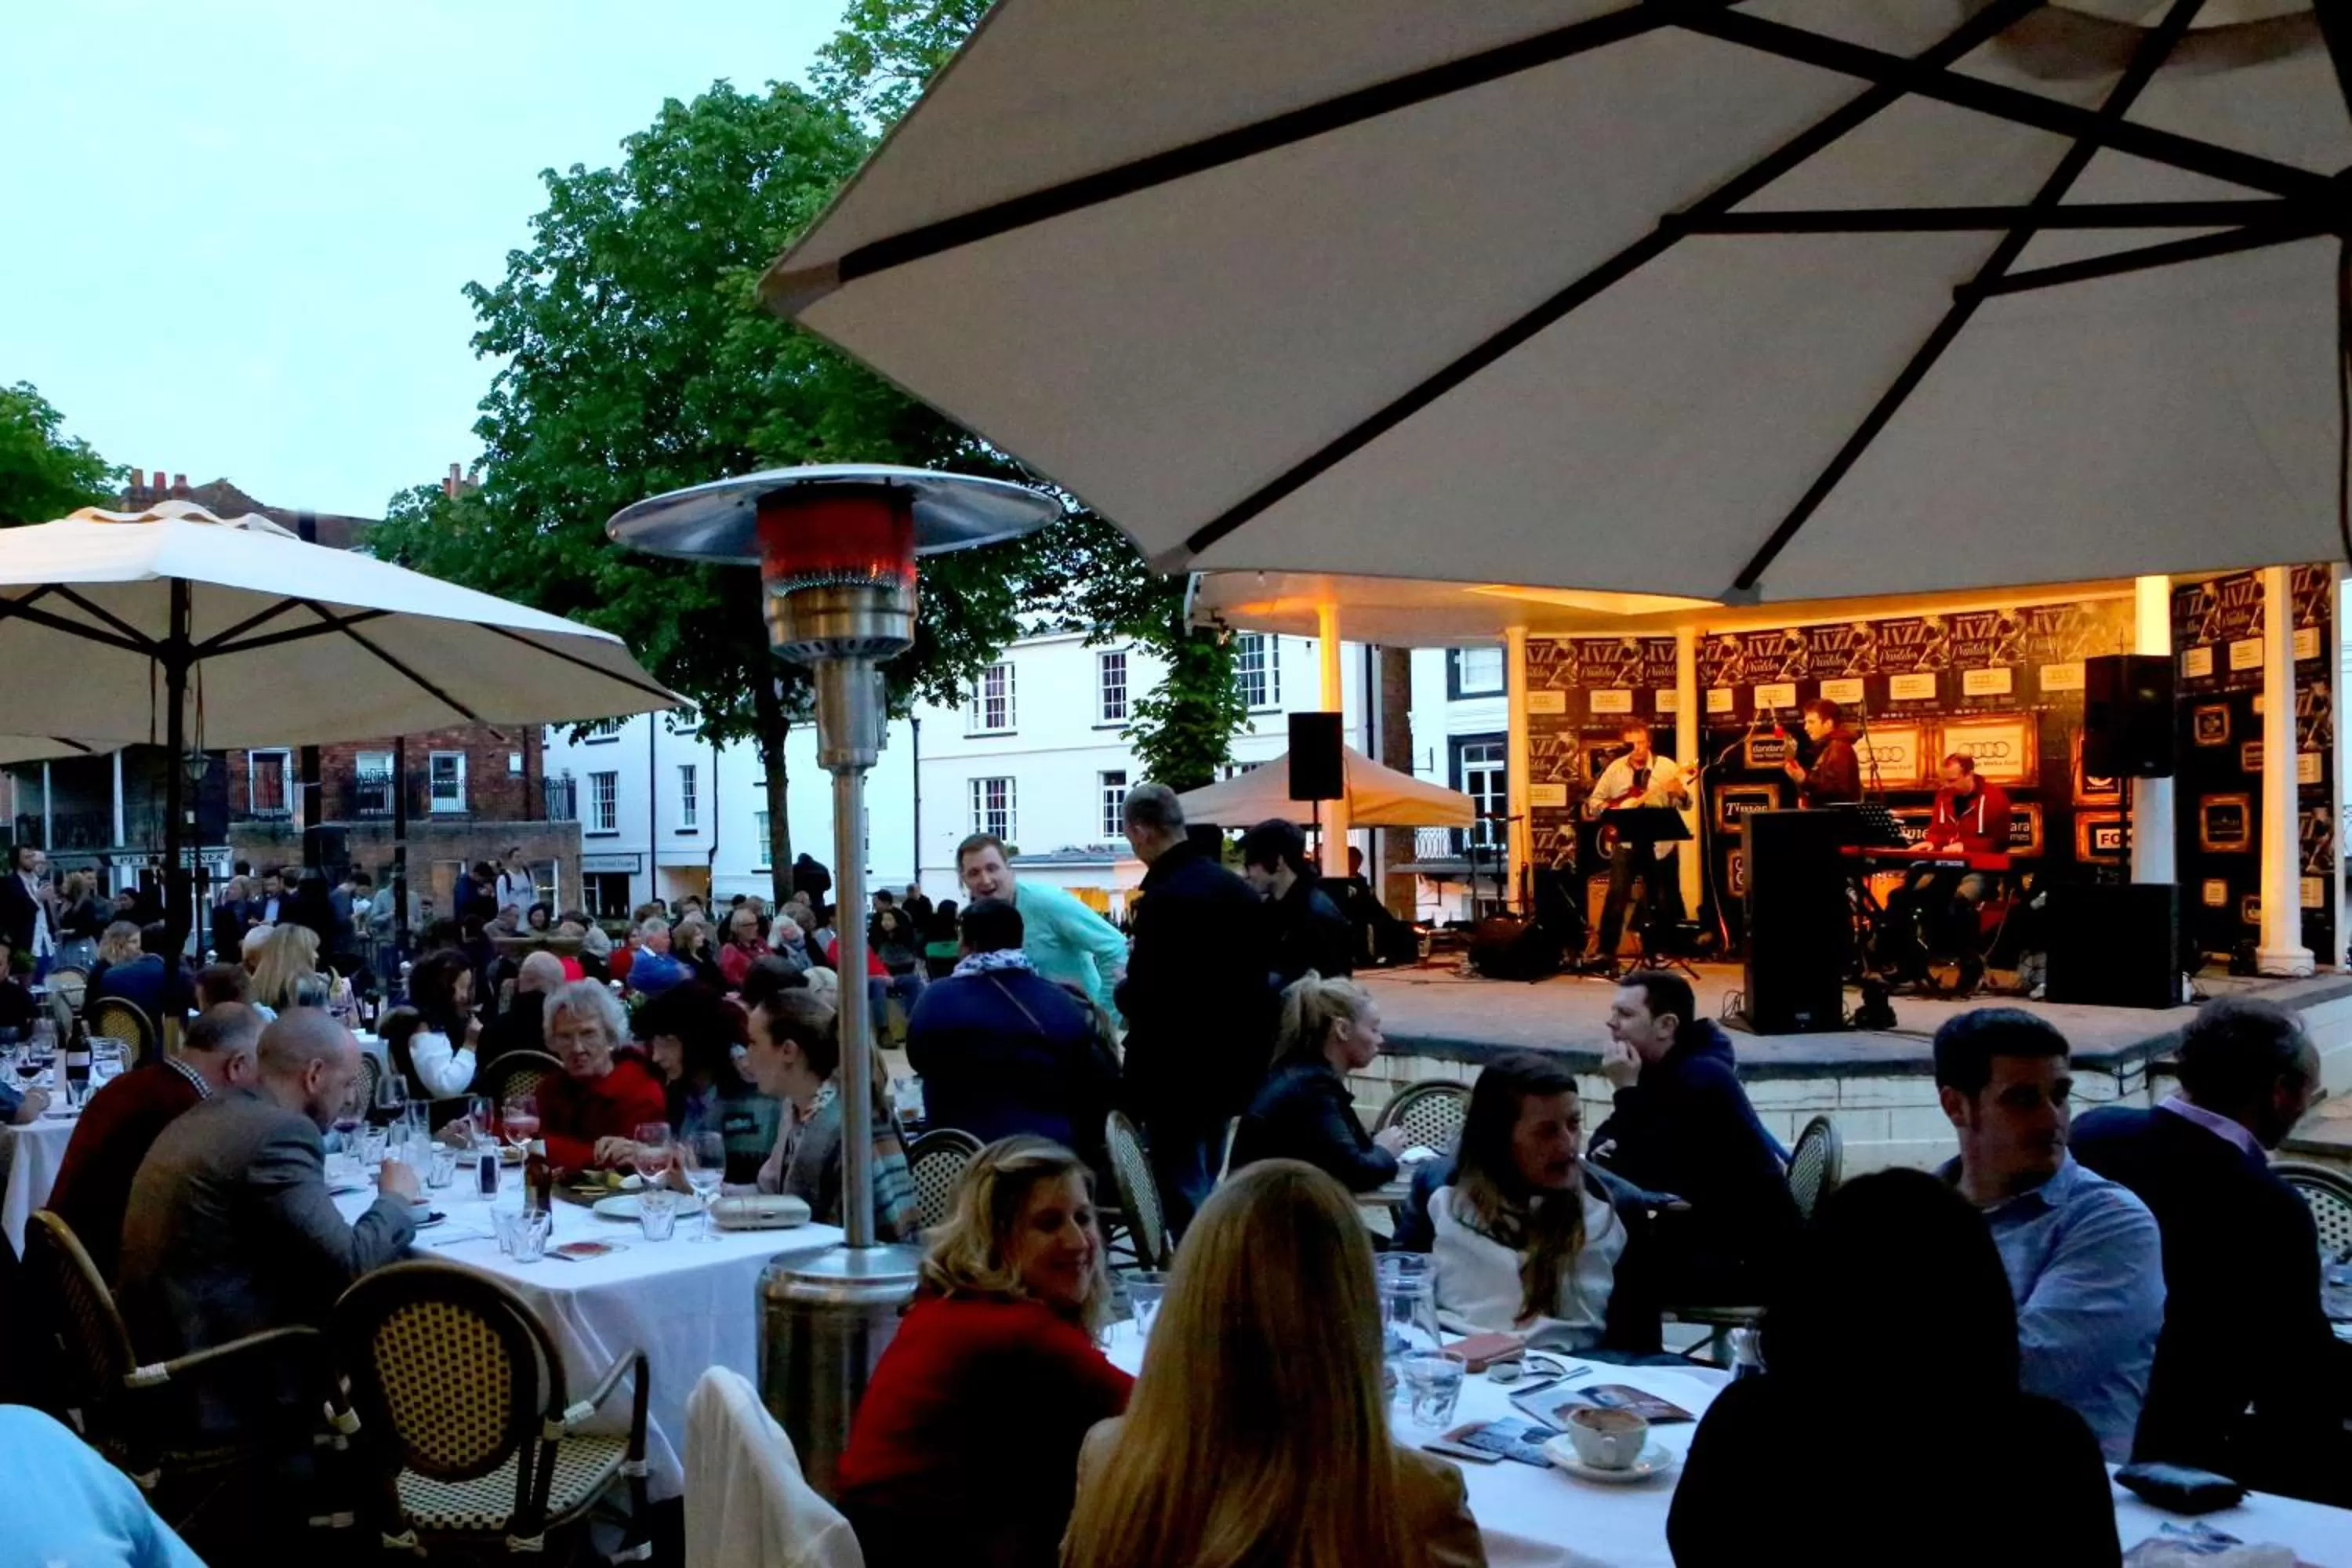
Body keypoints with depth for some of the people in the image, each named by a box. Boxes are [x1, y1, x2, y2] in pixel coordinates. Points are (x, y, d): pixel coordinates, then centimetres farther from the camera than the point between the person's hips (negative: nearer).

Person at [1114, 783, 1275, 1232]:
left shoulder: (1164, 899, -20)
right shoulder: (1236, 888, 8)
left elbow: (1146, 999, -22)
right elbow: (1256, 978, 14)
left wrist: (1123, 990, -2)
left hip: (1178, 1077, -9)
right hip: (1232, 1070, 9)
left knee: (1186, 1199, -1)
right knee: (1211, 1190, 19)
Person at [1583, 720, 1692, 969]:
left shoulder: (1667, 766, -2)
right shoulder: (1615, 769, 5)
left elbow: (1685, 803, -6)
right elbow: (1593, 801, 10)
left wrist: (1680, 793, -29)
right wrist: (1610, 811, -10)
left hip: (1660, 844, 0)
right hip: (1625, 843, 1)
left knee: (1665, 901, 5)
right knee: (1616, 896, -9)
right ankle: (1606, 952, -6)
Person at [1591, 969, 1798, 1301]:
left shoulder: (1700, 1078, -20)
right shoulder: (1666, 1069, 8)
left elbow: (1647, 1177, -23)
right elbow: (1605, 1142, 10)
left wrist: (1625, 1090, -21)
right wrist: (1608, 1150, -13)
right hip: (1705, 1236, 9)